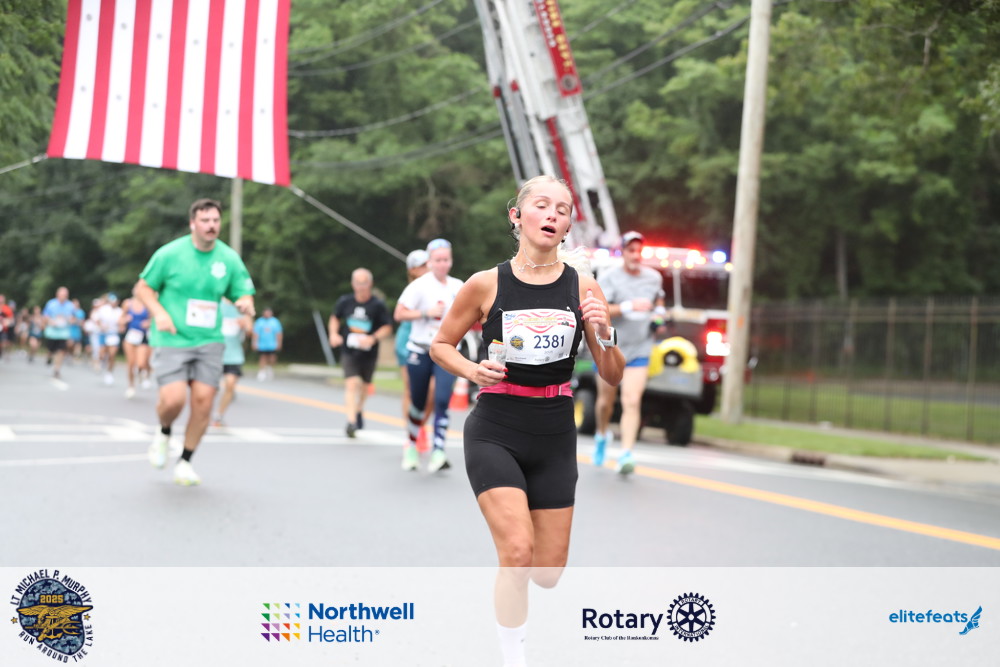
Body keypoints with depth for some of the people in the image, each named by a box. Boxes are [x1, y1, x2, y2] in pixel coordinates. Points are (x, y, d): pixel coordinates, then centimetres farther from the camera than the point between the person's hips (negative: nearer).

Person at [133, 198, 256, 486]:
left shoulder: (229, 258, 3)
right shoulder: (169, 254, -4)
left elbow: (244, 294, 11)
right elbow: (142, 288, 4)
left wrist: (246, 304, -14)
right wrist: (158, 312, -13)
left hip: (209, 341, 3)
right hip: (171, 341, -3)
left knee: (203, 400, -5)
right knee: (173, 399, -17)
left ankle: (185, 462, 15)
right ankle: (164, 434, 20)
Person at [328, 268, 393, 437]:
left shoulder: (378, 305, -8)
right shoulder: (344, 302, -1)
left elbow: (387, 328, -6)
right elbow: (335, 318, 16)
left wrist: (373, 338, -23)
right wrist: (333, 333, -2)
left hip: (369, 353, 1)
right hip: (349, 351, -1)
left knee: (364, 385, 18)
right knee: (351, 384, -17)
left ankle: (359, 409, 48)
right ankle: (351, 422, -23)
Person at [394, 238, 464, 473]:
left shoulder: (458, 286, 7)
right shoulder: (419, 285, -7)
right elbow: (399, 314, -9)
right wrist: (427, 313, -17)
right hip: (420, 352, -2)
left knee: (442, 401, -14)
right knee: (418, 402, 9)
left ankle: (438, 453, -16)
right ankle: (412, 446, 30)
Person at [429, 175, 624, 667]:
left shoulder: (583, 288, -1)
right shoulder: (486, 285, -6)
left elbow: (612, 376, 3)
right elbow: (441, 344, 8)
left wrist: (603, 334, -17)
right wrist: (472, 371, -12)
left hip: (554, 438, 3)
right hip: (494, 434, -3)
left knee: (549, 571, 8)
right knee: (518, 551, -19)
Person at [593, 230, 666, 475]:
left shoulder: (654, 277, 6)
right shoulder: (608, 278, -8)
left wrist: (659, 313, 5)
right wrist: (629, 306, -27)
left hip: (639, 351, 1)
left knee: (632, 402, -13)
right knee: (606, 401, 14)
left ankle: (626, 454, -17)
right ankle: (602, 434, 44)